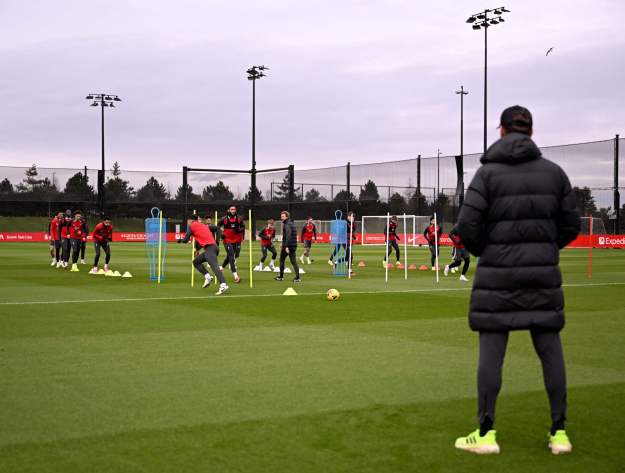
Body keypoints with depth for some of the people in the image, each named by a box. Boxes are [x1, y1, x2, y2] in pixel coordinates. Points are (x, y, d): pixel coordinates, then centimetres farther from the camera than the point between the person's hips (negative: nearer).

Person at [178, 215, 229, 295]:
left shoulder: (191, 226, 8)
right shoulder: (204, 225, 27)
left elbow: (186, 240, 9)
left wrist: (180, 240, 33)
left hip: (210, 248, -8)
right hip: (214, 246, 8)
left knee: (214, 266, -22)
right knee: (196, 261, 19)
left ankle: (223, 285, -37)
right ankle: (207, 277, 4)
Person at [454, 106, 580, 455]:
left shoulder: (488, 172, -6)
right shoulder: (554, 171, 4)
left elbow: (468, 226, -10)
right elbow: (571, 225, 5)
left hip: (498, 274, -3)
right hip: (543, 273, 3)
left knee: (491, 350, 2)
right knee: (550, 348, 8)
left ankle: (486, 434, 4)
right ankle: (559, 433, 10)